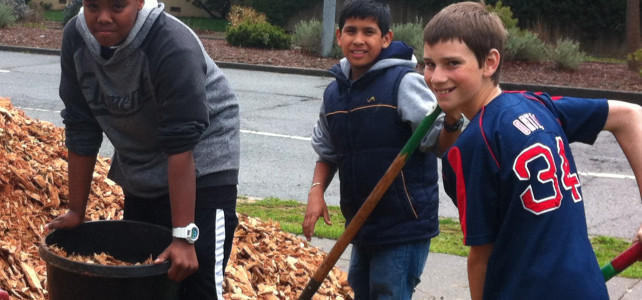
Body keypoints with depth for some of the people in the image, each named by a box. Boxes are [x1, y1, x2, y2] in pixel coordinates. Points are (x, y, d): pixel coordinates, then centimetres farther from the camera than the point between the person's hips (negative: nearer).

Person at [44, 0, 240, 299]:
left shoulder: (172, 46, -28)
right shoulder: (75, 39, -12)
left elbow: (180, 145, -29)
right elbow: (81, 131, -4)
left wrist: (183, 235, -28)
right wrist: (76, 210, 0)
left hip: (202, 170, -6)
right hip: (140, 175, 6)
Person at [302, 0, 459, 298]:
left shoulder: (404, 82, -13)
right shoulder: (333, 93, 5)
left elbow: (437, 143, -19)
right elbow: (327, 153, 17)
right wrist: (317, 190, 0)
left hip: (404, 228, -7)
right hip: (361, 226, 7)